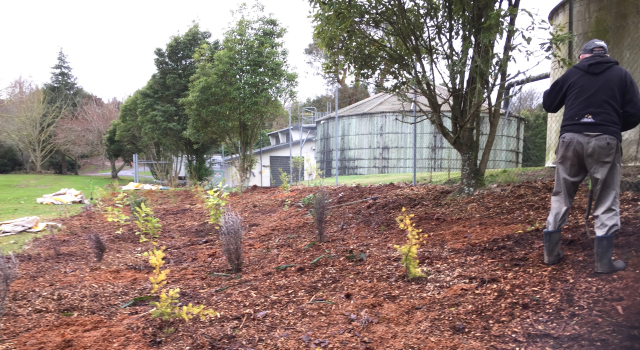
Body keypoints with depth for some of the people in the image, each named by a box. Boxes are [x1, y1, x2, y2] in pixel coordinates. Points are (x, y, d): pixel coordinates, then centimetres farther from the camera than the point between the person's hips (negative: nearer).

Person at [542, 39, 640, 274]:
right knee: (606, 201, 5)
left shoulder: (572, 73, 12)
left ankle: (551, 252, 14)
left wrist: (549, 92, 38)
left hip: (571, 138, 1)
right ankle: (604, 260, 2)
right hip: (605, 141, -1)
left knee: (561, 197, 11)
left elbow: (548, 104, 18)